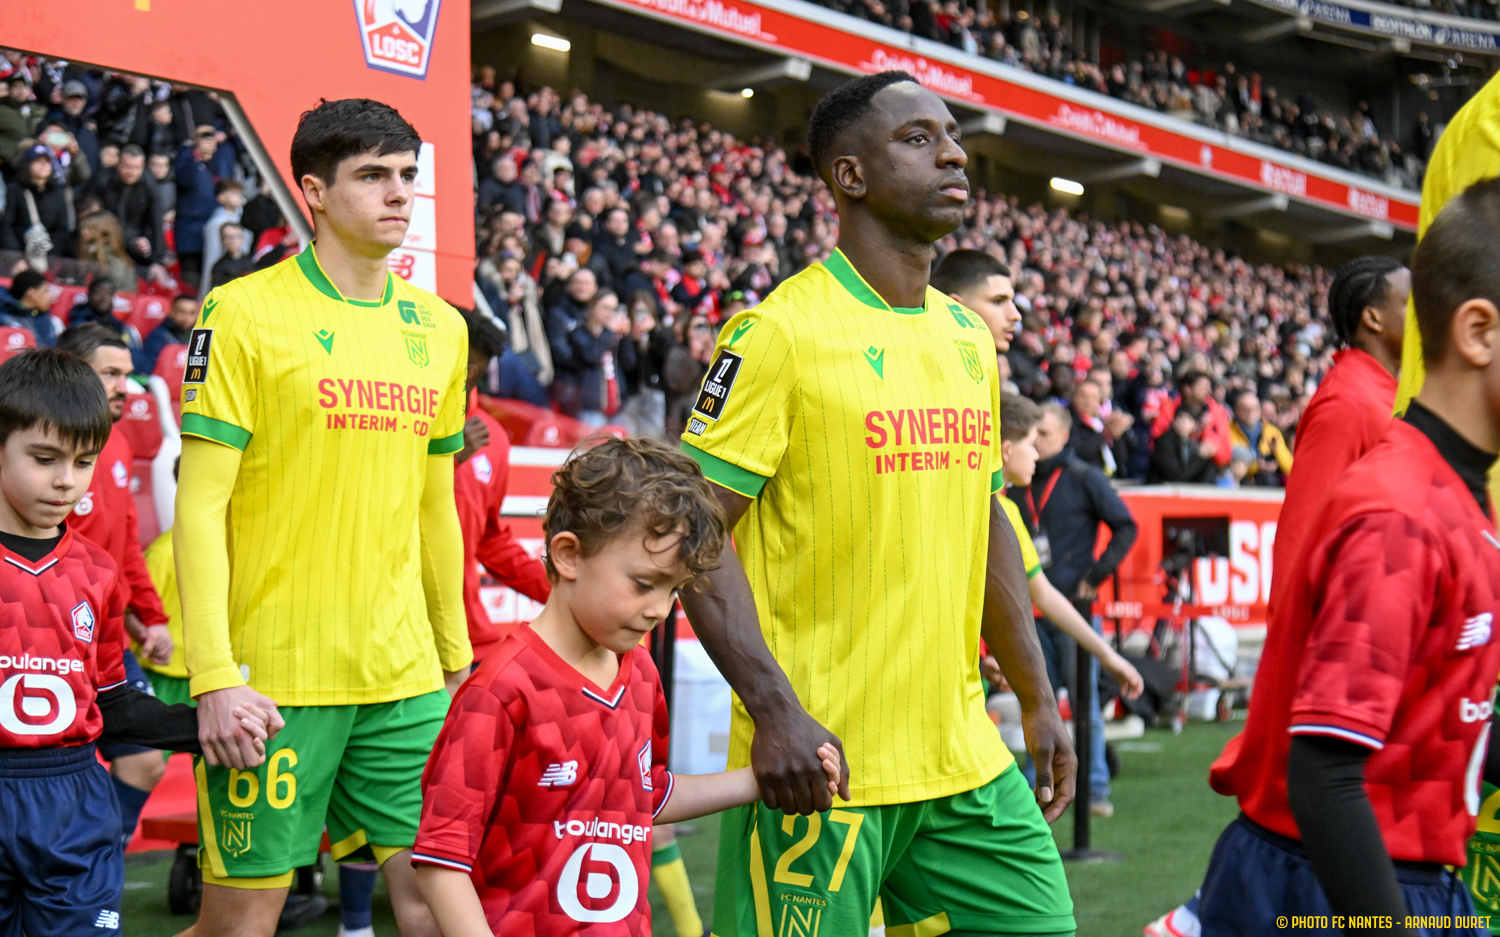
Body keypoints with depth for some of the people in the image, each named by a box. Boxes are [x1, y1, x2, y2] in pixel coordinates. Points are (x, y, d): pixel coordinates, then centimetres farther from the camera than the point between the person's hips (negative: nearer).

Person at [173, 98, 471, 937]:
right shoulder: (245, 314, -6)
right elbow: (201, 503, -9)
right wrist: (215, 675, -16)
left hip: (405, 674, 5)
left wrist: (456, 656, 17)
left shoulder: (440, 327, 11)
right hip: (273, 674, -5)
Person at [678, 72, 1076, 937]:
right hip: (823, 764, -7)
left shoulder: (969, 336, 12)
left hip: (965, 759, 7)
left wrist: (1038, 699, 17)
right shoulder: (780, 331, -10)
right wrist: (774, 710, -21)